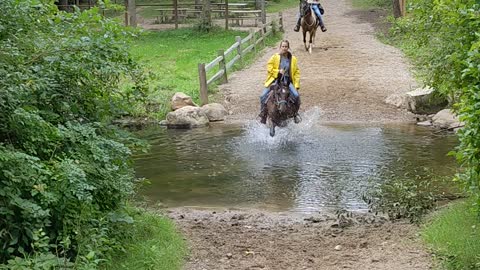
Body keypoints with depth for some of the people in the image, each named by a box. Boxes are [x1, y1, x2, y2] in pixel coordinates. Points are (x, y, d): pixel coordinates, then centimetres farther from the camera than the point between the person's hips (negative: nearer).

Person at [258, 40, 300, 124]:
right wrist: (278, 71, -16)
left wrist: (296, 85, -2)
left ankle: (295, 114, 2)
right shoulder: (275, 57, 1)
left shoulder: (293, 59, 6)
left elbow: (296, 72, 8)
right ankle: (263, 115, 0)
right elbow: (269, 67, -1)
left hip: (288, 81, 1)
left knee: (296, 96, -20)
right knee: (263, 96, -17)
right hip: (275, 79, -1)